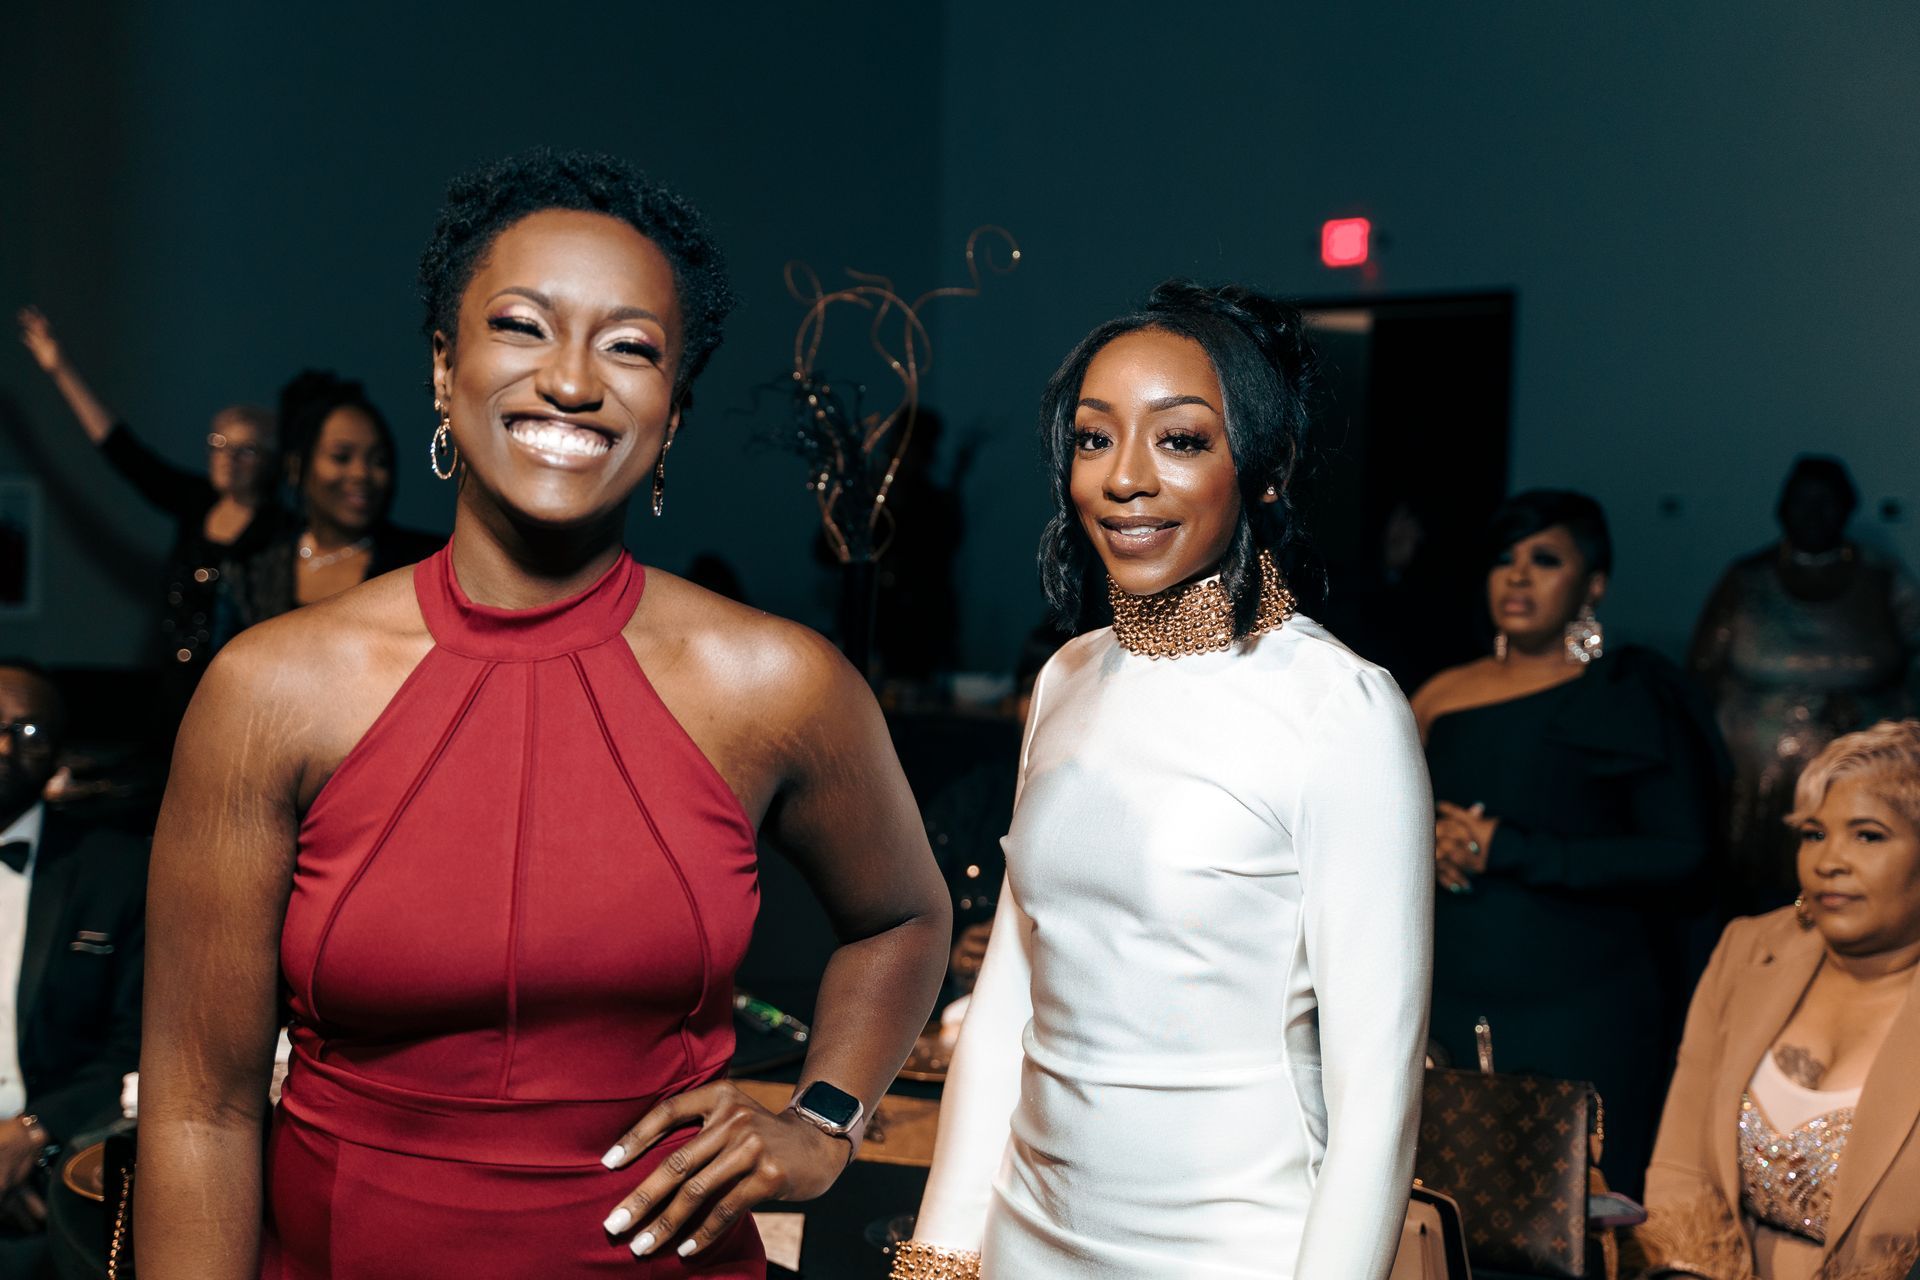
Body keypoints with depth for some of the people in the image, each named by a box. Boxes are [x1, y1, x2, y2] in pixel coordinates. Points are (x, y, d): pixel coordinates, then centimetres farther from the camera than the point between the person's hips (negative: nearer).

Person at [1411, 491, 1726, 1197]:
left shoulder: (1635, 696, -1)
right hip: (1445, 1005, 4)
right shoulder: (1443, 696, 11)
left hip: (1582, 1018, -4)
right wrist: (1429, 846, -3)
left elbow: (1682, 857, -10)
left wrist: (1511, 850, -13)